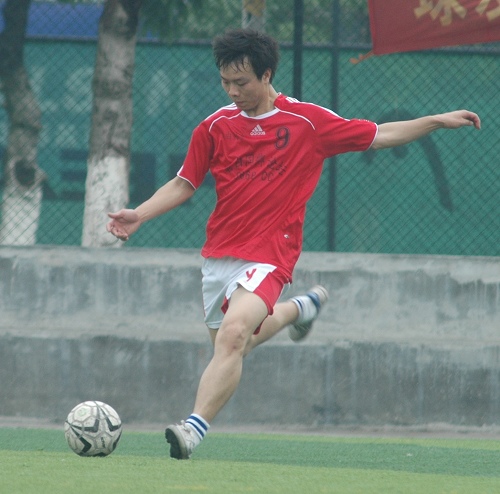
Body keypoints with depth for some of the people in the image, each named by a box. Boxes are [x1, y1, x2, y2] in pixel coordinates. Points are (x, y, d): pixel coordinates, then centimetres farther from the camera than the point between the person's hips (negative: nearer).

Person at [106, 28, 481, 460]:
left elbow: (378, 136, 8)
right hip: (218, 255, 5)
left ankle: (194, 428, -30)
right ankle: (300, 308, 43)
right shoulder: (215, 127, 5)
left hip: (268, 257, -5)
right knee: (230, 344, 15)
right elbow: (184, 184, 13)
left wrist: (437, 121, 2)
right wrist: (139, 215, -1)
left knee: (232, 335, -27)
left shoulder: (308, 121, -2)